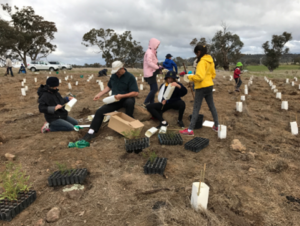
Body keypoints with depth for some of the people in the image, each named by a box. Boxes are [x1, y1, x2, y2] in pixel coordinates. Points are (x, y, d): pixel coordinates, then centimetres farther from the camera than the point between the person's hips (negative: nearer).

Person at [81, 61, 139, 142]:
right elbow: (109, 87, 20)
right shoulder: (113, 76, 7)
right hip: (115, 100, 5)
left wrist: (122, 96, -27)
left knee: (130, 102, -41)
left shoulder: (130, 77, -11)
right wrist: (99, 95, 8)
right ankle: (91, 132, -8)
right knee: (100, 111, -13)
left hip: (126, 99, -4)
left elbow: (135, 93, -18)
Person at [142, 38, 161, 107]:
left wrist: (158, 68, 7)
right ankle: (145, 103, -10)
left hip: (152, 73, 10)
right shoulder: (149, 52, -13)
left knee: (153, 89, 10)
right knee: (155, 88, -14)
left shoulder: (152, 52, 18)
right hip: (150, 73, -10)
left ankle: (151, 103, 13)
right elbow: (149, 63, -23)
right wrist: (158, 68, -18)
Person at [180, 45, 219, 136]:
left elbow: (199, 77, -27)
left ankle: (190, 130, -2)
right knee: (212, 106, 17)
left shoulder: (202, 61, -18)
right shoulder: (210, 60, 9)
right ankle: (216, 126, 27)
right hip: (209, 86, 8)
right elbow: (213, 74, 18)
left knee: (196, 108, -5)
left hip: (202, 87, -8)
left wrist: (190, 77, -13)